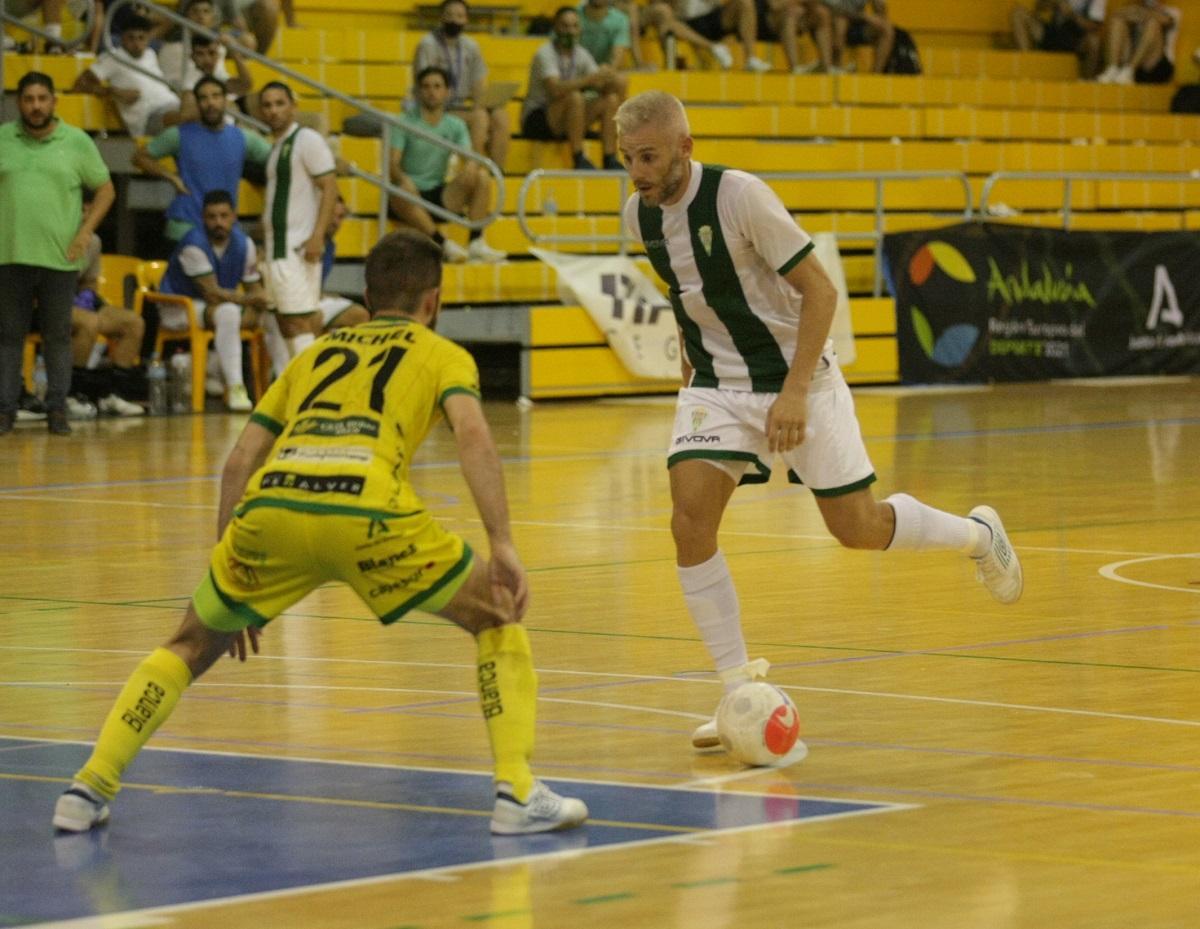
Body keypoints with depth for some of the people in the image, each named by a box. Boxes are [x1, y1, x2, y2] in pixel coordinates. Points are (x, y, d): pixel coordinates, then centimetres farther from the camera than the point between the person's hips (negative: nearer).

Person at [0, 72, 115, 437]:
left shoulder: (77, 142, 3)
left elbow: (105, 190, 8)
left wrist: (86, 231, -4)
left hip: (59, 257, -1)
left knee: (58, 337, 3)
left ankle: (57, 410, 10)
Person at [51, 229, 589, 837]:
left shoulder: (317, 353, 36)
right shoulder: (442, 354, 25)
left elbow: (239, 461, 30)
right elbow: (472, 434, 3)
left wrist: (227, 585, 34)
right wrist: (502, 546, -4)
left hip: (270, 500, 3)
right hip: (365, 509, -3)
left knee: (192, 645, 26)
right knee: (497, 620, 18)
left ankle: (88, 790, 15)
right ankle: (517, 794, 7)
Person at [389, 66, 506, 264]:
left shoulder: (456, 126, 9)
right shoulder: (404, 123, -2)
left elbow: (469, 157, -2)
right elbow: (392, 164, -11)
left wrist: (472, 165, -28)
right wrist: (402, 179, -34)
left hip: (439, 196, 4)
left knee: (482, 179, -17)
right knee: (404, 192, -39)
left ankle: (477, 243, -21)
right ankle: (443, 244, -32)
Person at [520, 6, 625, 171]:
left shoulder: (581, 54, 5)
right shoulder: (545, 53, -17)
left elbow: (599, 85, 1)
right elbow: (556, 89, -32)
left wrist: (608, 78, -23)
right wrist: (590, 79, -37)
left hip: (566, 120, 7)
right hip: (535, 119, -7)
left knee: (611, 100, -10)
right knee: (574, 97, -34)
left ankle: (610, 159, -15)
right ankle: (579, 159, -29)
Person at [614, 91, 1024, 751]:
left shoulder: (740, 196, -23)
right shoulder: (640, 215, -4)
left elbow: (819, 290, -19)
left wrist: (794, 392, -25)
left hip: (795, 376, -5)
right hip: (716, 386, 5)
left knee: (857, 528, 1)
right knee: (690, 524, -15)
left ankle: (978, 536, 31)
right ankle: (740, 691, -7)